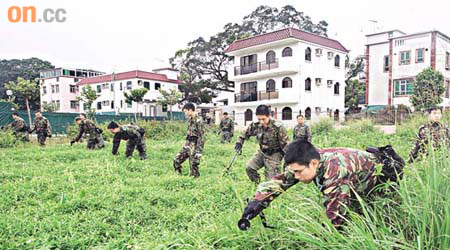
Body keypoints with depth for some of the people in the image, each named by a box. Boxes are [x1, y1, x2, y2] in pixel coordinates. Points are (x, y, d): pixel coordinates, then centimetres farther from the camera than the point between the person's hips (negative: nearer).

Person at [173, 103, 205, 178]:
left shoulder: (199, 120, -17)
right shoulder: (190, 120, 10)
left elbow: (202, 137, -20)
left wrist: (199, 151, -22)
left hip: (194, 147, -9)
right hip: (187, 145, 9)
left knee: (194, 166, -2)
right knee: (176, 161, 9)